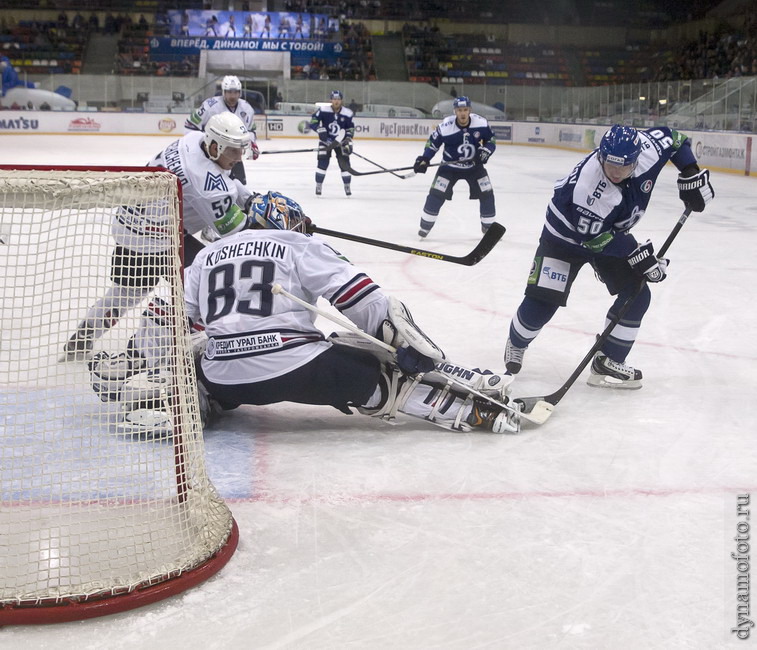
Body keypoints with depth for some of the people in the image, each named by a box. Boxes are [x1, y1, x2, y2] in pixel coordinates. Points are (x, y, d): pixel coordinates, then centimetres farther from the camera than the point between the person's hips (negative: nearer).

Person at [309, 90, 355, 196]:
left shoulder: (347, 113, -9)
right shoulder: (323, 110, -16)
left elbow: (350, 129, 1)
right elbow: (313, 121, -11)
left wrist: (349, 142, -6)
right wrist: (320, 130, -25)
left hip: (340, 141, 2)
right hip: (325, 140, -1)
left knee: (344, 162, -4)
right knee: (323, 161, -12)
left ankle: (347, 185, 14)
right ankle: (318, 185, 2)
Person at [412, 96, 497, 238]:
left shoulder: (481, 122, -15)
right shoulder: (446, 126, -21)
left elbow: (491, 139, 0)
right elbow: (433, 141, -7)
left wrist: (485, 151, -18)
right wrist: (424, 159, -15)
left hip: (474, 165, 2)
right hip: (450, 165, -2)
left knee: (487, 193, -2)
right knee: (437, 193, -12)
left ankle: (488, 226, 17)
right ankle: (425, 225, 4)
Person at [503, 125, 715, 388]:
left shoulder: (647, 147, -24)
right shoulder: (586, 186, -40)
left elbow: (673, 138, -2)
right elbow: (594, 238, -30)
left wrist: (691, 173, -11)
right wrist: (635, 253, -29)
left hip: (610, 233, 6)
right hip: (567, 235, -6)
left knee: (637, 294, -5)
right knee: (542, 300, -10)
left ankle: (608, 362, 6)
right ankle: (516, 343, 22)